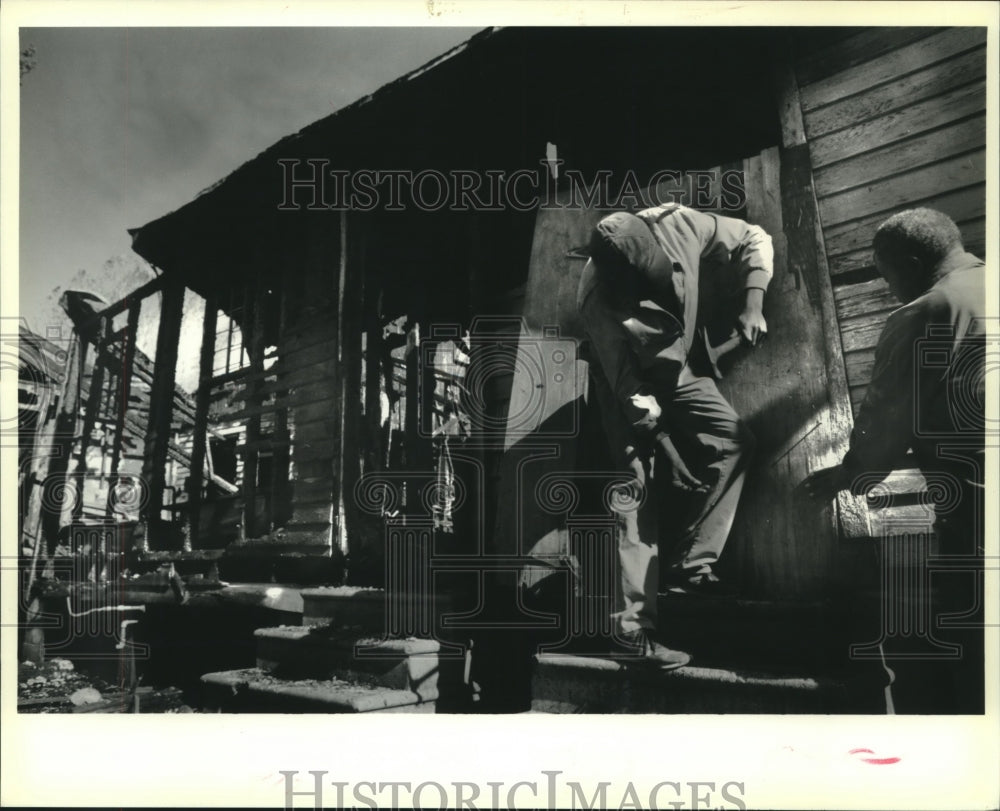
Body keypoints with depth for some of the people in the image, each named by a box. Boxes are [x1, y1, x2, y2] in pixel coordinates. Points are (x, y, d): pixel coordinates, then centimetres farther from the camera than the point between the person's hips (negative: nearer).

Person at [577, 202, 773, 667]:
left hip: (673, 368, 5)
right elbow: (622, 376, -27)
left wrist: (752, 304, -18)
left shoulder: (678, 226, -24)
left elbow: (754, 240, -9)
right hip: (630, 384, -5)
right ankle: (633, 623, -11)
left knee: (734, 440, -14)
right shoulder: (597, 295, -34)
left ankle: (690, 563, -10)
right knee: (638, 488, -12)